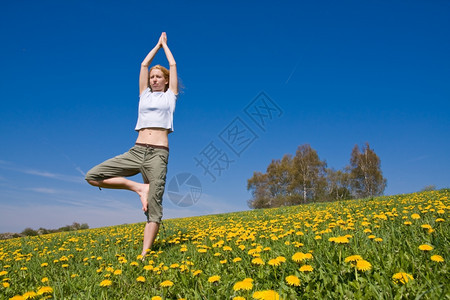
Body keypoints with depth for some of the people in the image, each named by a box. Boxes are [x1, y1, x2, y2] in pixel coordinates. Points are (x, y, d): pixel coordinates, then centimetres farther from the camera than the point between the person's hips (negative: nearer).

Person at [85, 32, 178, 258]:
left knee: (153, 207, -8)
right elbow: (144, 65, 25)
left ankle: (144, 254, -3)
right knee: (92, 176, -7)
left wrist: (165, 44, 33)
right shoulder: (145, 95, 21)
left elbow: (173, 65, 18)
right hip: (136, 151, 4)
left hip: (158, 154, -4)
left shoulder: (170, 95, 14)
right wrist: (157, 44, 36)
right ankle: (139, 188, -5)